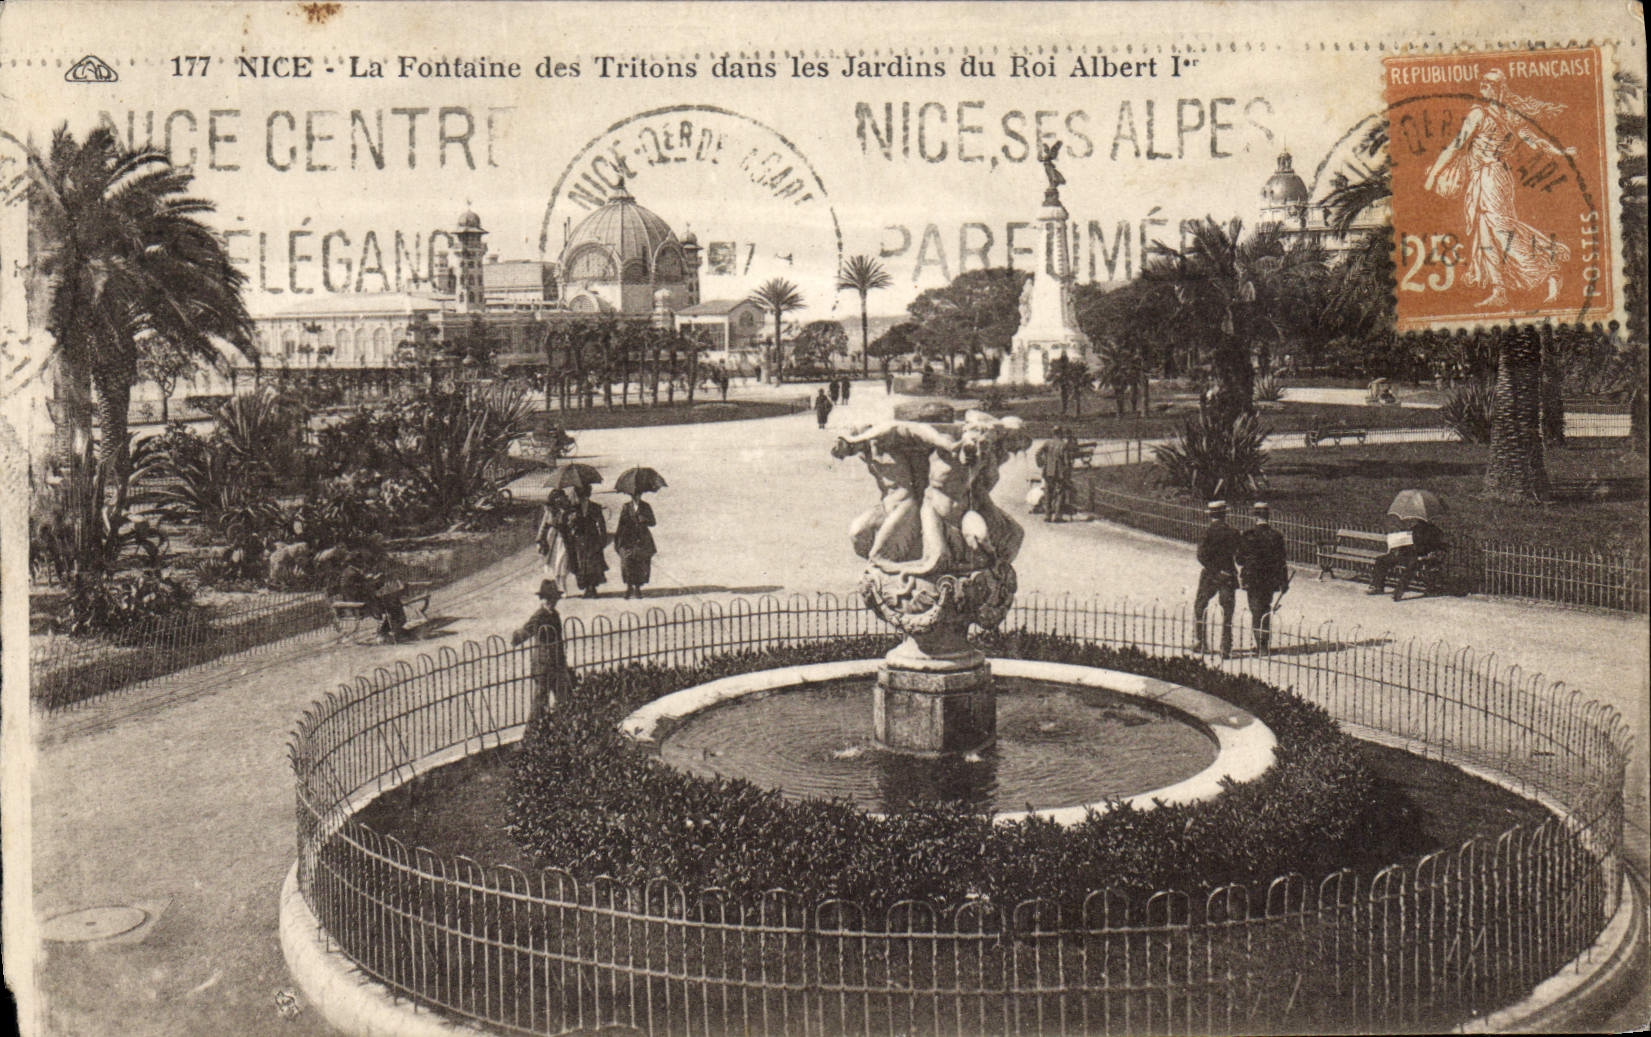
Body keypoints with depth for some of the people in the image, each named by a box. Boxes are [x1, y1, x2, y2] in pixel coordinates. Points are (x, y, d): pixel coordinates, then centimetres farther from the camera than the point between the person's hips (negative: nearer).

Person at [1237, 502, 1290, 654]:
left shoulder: (1247, 535, -9)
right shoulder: (1276, 536, -3)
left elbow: (1240, 559, -4)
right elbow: (1283, 561, 1)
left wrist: (1241, 578, 10)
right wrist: (1284, 581, 8)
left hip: (1252, 579, -3)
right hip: (1271, 579, 3)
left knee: (1256, 610, 3)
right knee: (1266, 609, 17)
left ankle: (1260, 644, -2)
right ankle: (1266, 644, 20)